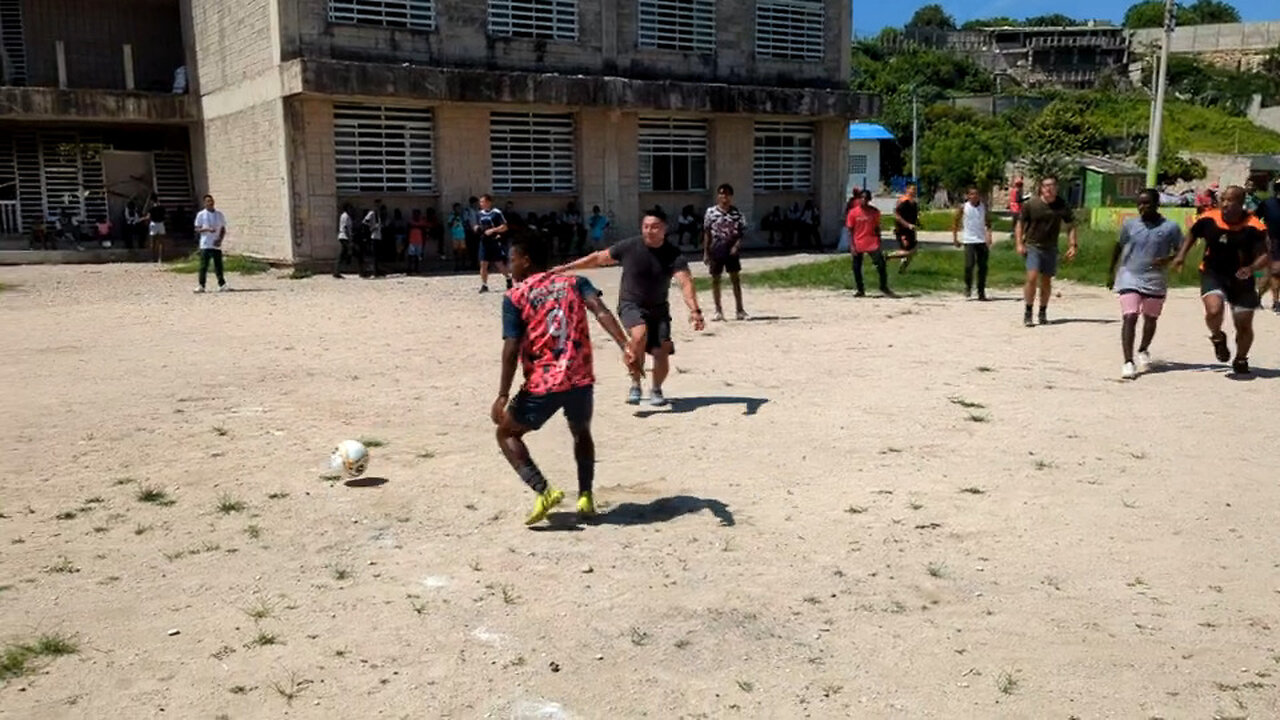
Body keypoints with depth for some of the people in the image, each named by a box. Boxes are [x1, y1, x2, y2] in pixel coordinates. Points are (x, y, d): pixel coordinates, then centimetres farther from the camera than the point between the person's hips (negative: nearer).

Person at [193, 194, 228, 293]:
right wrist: (207, 229, -17)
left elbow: (223, 229, 11)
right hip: (205, 245, -2)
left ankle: (221, 284, 11)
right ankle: (201, 285, 1)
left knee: (218, 265, 4)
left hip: (216, 245, 2)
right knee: (203, 266, -2)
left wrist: (220, 239, -5)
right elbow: (197, 229, 1)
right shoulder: (201, 214, 2)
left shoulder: (219, 214, 8)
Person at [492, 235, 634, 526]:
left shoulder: (515, 297, 1)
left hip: (542, 384, -4)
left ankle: (543, 491, -1)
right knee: (582, 433, 31)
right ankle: (585, 497, 18)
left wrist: (503, 396, -6)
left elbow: (511, 350, -8)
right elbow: (601, 311, -7)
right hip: (581, 379, 4)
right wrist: (625, 346, -18)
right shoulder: (574, 282, 12)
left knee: (507, 433, 17)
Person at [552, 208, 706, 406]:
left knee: (662, 352, -8)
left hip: (658, 308, 2)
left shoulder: (673, 255, -12)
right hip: (631, 305, -2)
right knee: (640, 334, -31)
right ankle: (635, 385, -11)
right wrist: (566, 267, 5)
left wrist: (695, 311, -43)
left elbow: (686, 283, -26)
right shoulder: (628, 247, -10)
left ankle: (656, 390, 23)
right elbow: (598, 258, 3)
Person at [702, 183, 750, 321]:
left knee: (736, 279, 2)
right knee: (715, 279, 6)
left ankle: (740, 310, 9)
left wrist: (736, 245, -14)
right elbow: (707, 233, 2)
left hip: (731, 250, 0)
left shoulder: (736, 213, -1)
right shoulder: (711, 212, -2)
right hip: (716, 249, 0)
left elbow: (741, 232, 2)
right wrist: (706, 252, 0)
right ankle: (718, 311, 15)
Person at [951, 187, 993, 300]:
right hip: (969, 241, -3)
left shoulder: (984, 207, 5)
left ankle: (981, 292, 12)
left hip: (982, 240, 3)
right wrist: (955, 238, 2)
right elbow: (955, 221, 5)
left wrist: (989, 235, 0)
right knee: (969, 265, -13)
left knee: (983, 267, 2)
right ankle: (968, 286, 13)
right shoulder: (963, 207, -2)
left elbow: (988, 222, 13)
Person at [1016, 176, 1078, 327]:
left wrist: (1073, 246, 1)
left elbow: (1071, 225, 9)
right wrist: (1019, 243, -7)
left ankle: (1043, 313, 24)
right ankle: (1028, 313, -5)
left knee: (1046, 282, 9)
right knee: (1032, 278, -17)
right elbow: (1020, 223, 2)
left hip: (1051, 248, 3)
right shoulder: (1030, 204, -7)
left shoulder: (1062, 206, 0)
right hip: (1032, 246, -3)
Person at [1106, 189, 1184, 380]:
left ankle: (1143, 351, 42)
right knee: (1129, 318, -13)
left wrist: (1167, 259, -18)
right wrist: (1111, 272, 17)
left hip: (1155, 281, 1)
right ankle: (1128, 362, -16)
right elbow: (1119, 247, 14)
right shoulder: (1130, 224, 1)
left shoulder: (1170, 227, -4)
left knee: (1150, 319, 16)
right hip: (1130, 278, 0)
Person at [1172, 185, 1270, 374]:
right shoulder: (1208, 219, -11)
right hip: (1212, 274, 0)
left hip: (1241, 279, 0)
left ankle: (1240, 359, 38)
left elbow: (1263, 255, -16)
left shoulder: (1254, 227, -17)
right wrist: (1181, 255, -1)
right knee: (1214, 310, -28)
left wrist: (1251, 268, -36)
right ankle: (1218, 338, 7)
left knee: (1244, 326, 9)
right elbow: (1192, 234, 10)